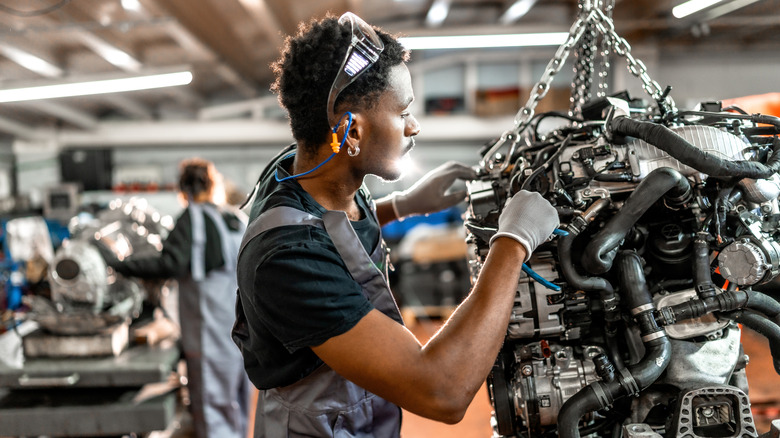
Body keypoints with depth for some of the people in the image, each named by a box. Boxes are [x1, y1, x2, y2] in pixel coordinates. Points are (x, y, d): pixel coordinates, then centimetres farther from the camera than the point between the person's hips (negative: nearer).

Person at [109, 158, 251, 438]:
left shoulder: (193, 217, -7)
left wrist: (115, 266, -17)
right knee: (239, 412, 17)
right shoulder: (240, 221, 11)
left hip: (211, 334, -6)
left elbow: (171, 263, -19)